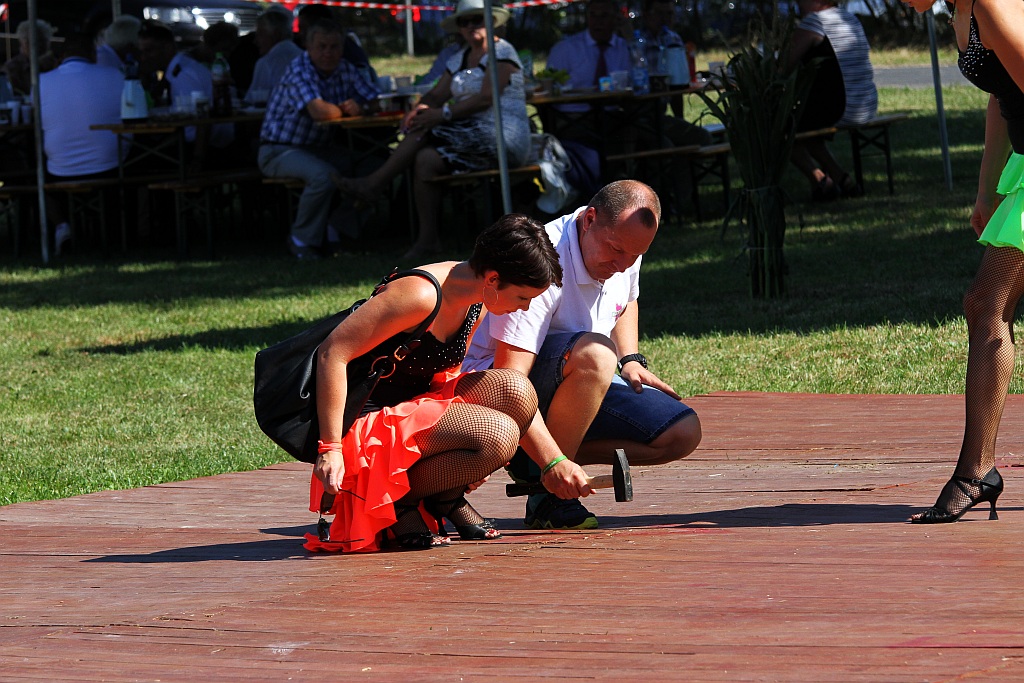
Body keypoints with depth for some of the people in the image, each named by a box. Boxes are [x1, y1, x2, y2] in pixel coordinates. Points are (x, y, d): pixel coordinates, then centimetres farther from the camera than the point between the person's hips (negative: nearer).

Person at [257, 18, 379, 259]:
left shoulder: (344, 70, 4)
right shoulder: (299, 71, -20)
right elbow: (319, 111, -35)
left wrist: (360, 107, -19)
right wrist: (344, 110, -13)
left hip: (317, 148, 8)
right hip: (279, 151, -8)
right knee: (323, 175, -34)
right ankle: (303, 239, -13)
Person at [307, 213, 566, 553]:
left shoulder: (476, 302, 4)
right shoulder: (422, 295, -24)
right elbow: (332, 353, -25)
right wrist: (330, 448, -27)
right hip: (373, 416, -9)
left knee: (516, 392, -14)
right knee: (499, 437, -26)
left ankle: (448, 495, 4)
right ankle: (397, 500, -8)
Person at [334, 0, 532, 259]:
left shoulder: (501, 52, -5)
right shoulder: (460, 59, 21)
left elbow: (486, 98, -18)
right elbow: (437, 94, 12)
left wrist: (443, 114, -23)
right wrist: (420, 109, -12)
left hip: (502, 141, -8)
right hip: (472, 138, 8)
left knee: (427, 130, -22)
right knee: (425, 158, -19)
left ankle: (376, 183, -14)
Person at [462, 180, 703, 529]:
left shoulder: (624, 250, -3)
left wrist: (631, 360, 5)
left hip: (579, 385, 9)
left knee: (682, 433, -9)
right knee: (594, 353, -38)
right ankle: (547, 496, -25)